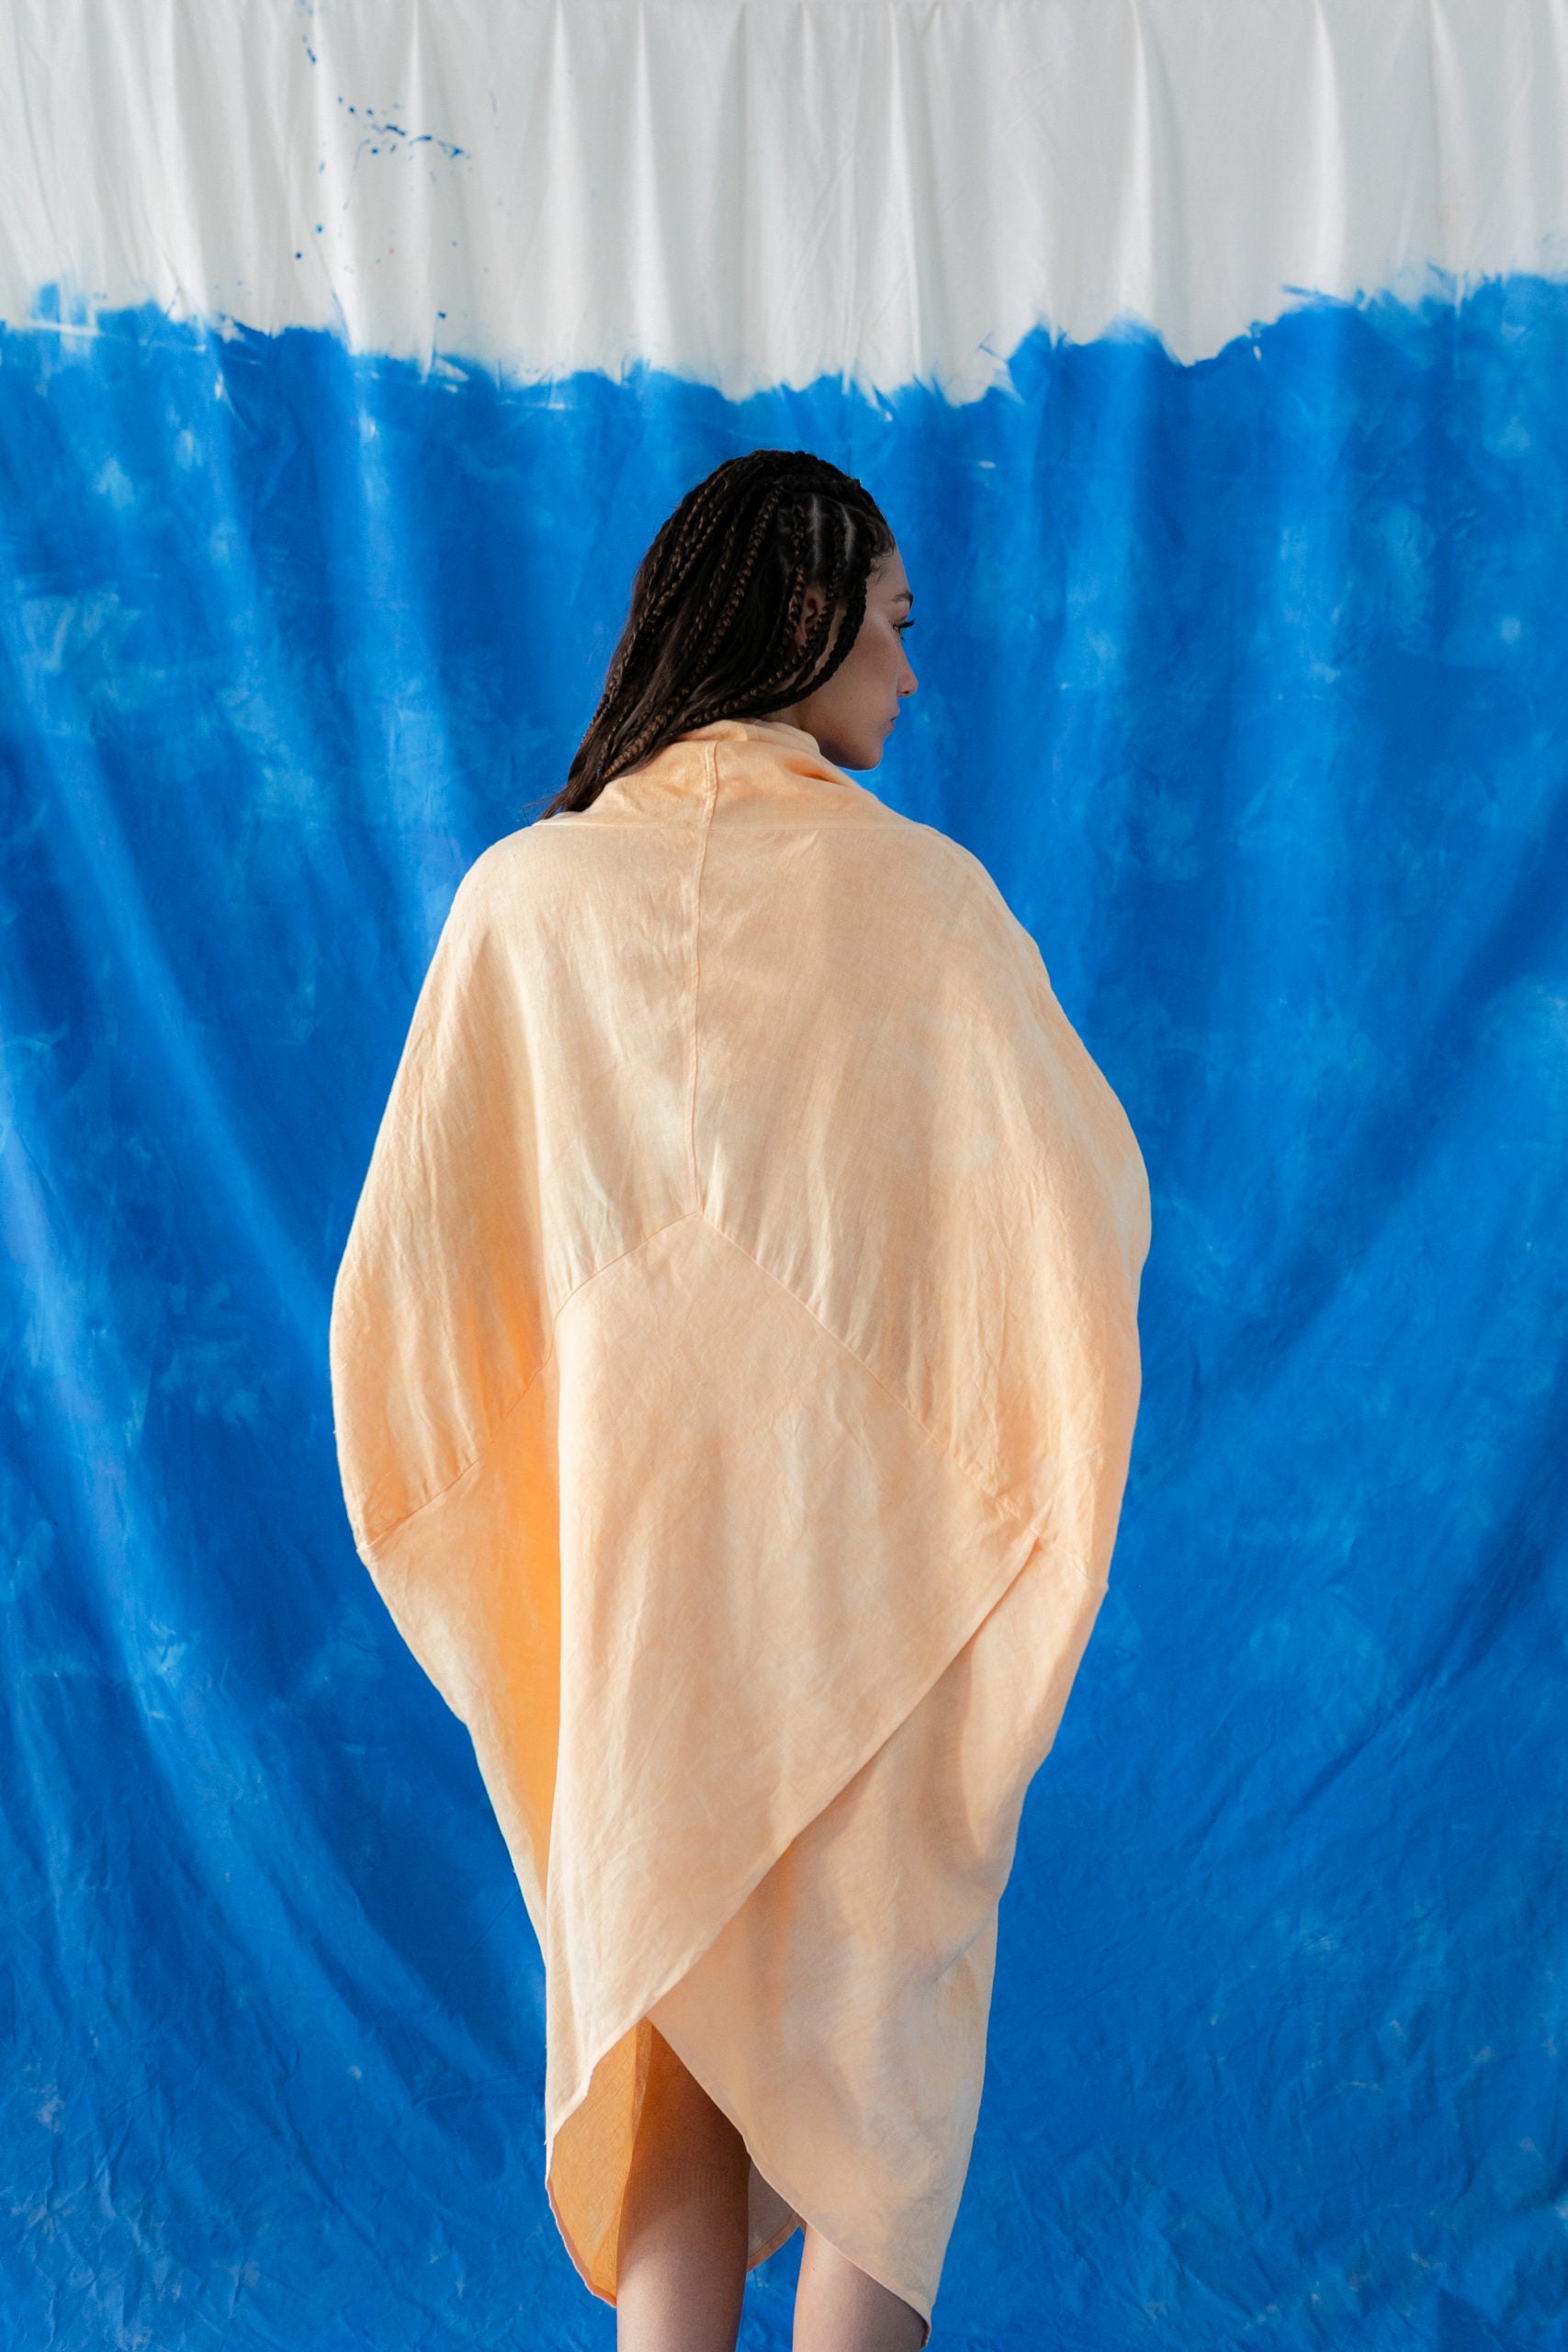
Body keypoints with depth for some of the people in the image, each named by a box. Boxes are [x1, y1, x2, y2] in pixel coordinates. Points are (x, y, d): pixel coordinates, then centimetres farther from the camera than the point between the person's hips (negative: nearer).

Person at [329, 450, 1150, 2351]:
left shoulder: (522, 894, -4)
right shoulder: (916, 892, -10)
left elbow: (411, 1270, -3)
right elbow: (1087, 1208, -8)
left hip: (627, 1553, 2)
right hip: (874, 1548, -2)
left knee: (665, 2009, 17)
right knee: (873, 2026, 15)